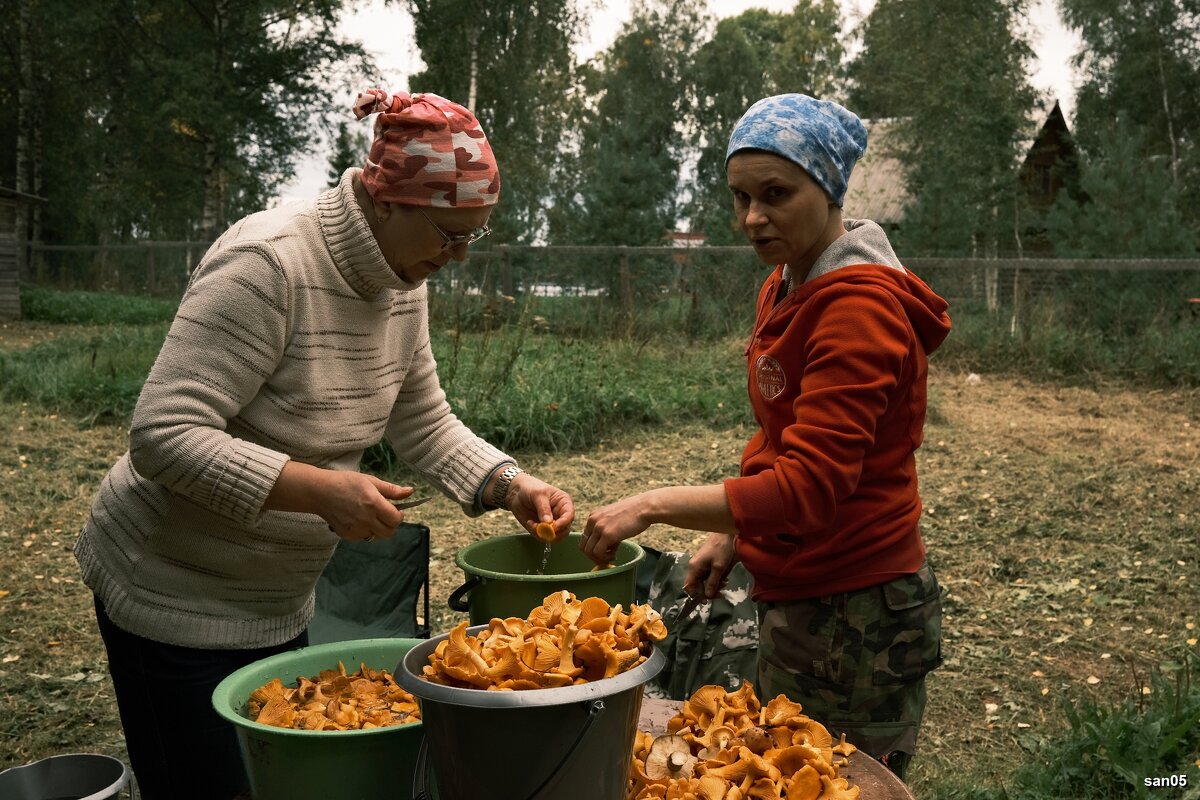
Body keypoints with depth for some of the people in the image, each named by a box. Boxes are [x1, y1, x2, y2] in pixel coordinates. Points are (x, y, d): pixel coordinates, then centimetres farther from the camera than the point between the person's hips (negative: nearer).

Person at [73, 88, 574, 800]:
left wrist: (513, 487, -9)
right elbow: (164, 437, -29)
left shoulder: (404, 285, -1)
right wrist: (321, 489, -35)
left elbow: (426, 426, 6)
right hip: (176, 598, -8)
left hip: (278, 600, 8)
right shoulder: (267, 266, -27)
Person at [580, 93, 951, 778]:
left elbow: (809, 488, -27)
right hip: (796, 595, 9)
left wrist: (654, 505, -27)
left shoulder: (859, 305, -21)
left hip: (856, 615, -9)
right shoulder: (787, 287, 8)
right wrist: (734, 535, 9)